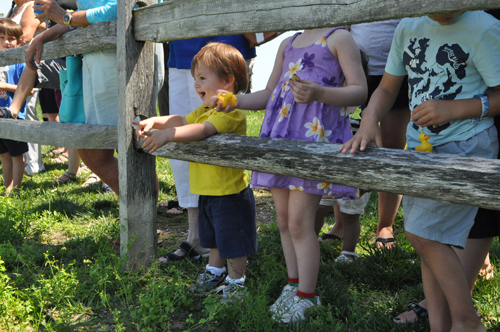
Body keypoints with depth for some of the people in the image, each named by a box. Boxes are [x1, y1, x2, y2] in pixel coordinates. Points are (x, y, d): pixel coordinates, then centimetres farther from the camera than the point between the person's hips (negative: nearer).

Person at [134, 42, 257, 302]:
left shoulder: (232, 112, -22)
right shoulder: (205, 109, 12)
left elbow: (203, 130, -35)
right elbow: (182, 121, 17)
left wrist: (167, 135, -41)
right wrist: (154, 121, 1)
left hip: (230, 194, -9)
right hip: (208, 193, 9)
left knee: (233, 242, 5)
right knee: (214, 238, 25)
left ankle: (235, 281, 21)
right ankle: (215, 271, 42)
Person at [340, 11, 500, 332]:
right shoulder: (408, 27, 8)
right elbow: (387, 89, 11)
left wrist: (453, 108, -21)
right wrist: (369, 122, -8)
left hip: (466, 145, -6)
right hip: (420, 145, 6)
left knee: (424, 233, -13)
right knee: (431, 239, 6)